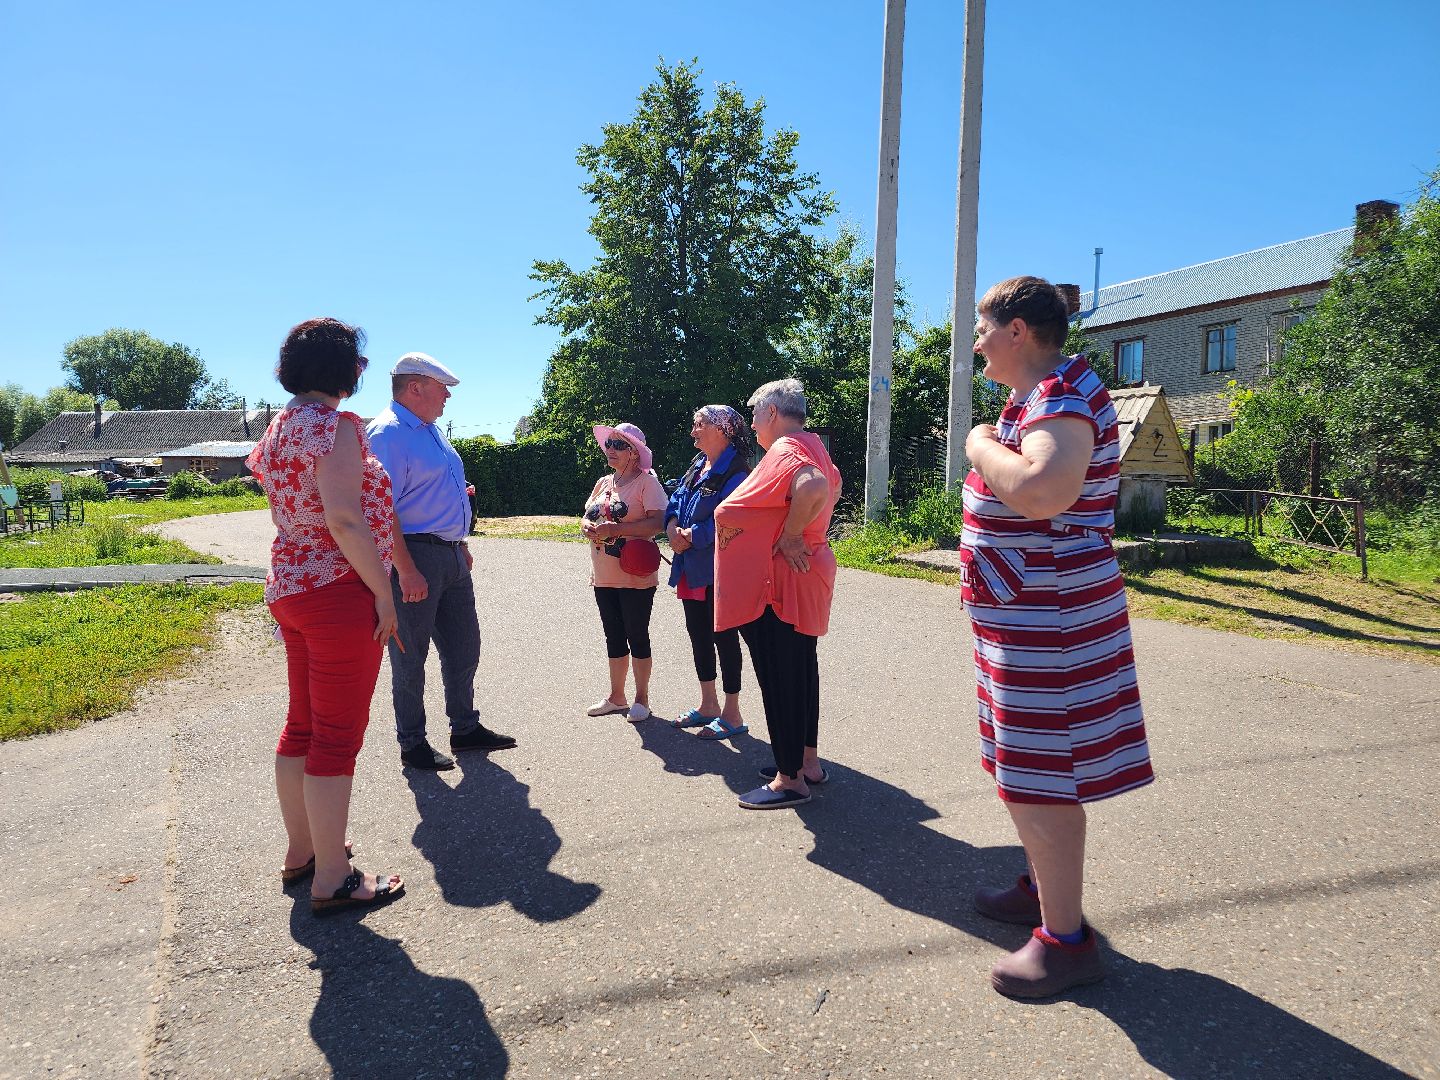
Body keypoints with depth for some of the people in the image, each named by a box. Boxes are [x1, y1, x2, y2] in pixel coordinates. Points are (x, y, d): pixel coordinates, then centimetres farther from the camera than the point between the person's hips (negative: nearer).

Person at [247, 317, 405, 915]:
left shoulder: (279, 426, 13)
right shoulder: (336, 424, -16)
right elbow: (343, 518, -25)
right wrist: (384, 592, -20)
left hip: (289, 589, 10)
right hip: (339, 592, -10)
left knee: (302, 726, 18)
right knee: (337, 735, -2)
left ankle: (301, 852, 32)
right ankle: (332, 880, 7)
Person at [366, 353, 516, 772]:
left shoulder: (430, 430, 16)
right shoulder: (387, 432, -14)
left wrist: (460, 545, 23)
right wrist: (406, 571, -25)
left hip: (451, 555, 9)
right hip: (415, 554, -9)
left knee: (463, 646, 16)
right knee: (410, 655, 3)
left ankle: (465, 728, 30)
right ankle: (412, 745, 16)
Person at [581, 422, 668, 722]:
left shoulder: (647, 482, -10)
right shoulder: (603, 483, 13)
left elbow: (657, 522, -20)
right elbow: (586, 517, 17)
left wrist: (616, 529, -25)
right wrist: (588, 528, -7)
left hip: (635, 576, -7)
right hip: (604, 576, 7)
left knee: (637, 637, 3)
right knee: (613, 637, 15)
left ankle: (641, 698, 17)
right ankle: (616, 697, 27)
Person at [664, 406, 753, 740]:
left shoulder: (735, 471, -14)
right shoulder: (697, 466, 15)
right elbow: (677, 500, 11)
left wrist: (689, 536, -18)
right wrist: (673, 528, -8)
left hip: (718, 570, -9)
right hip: (691, 569, 9)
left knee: (723, 637, 0)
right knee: (698, 635, 16)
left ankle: (732, 715, 11)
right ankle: (708, 706, 30)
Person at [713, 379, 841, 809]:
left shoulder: (784, 451, -19)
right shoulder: (811, 447, 12)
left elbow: (814, 486, -40)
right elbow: (831, 485, 29)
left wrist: (789, 535, -26)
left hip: (775, 585, -10)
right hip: (804, 578, 10)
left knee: (778, 679, -2)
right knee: (800, 670, 18)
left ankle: (790, 780, 6)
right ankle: (808, 762, 29)